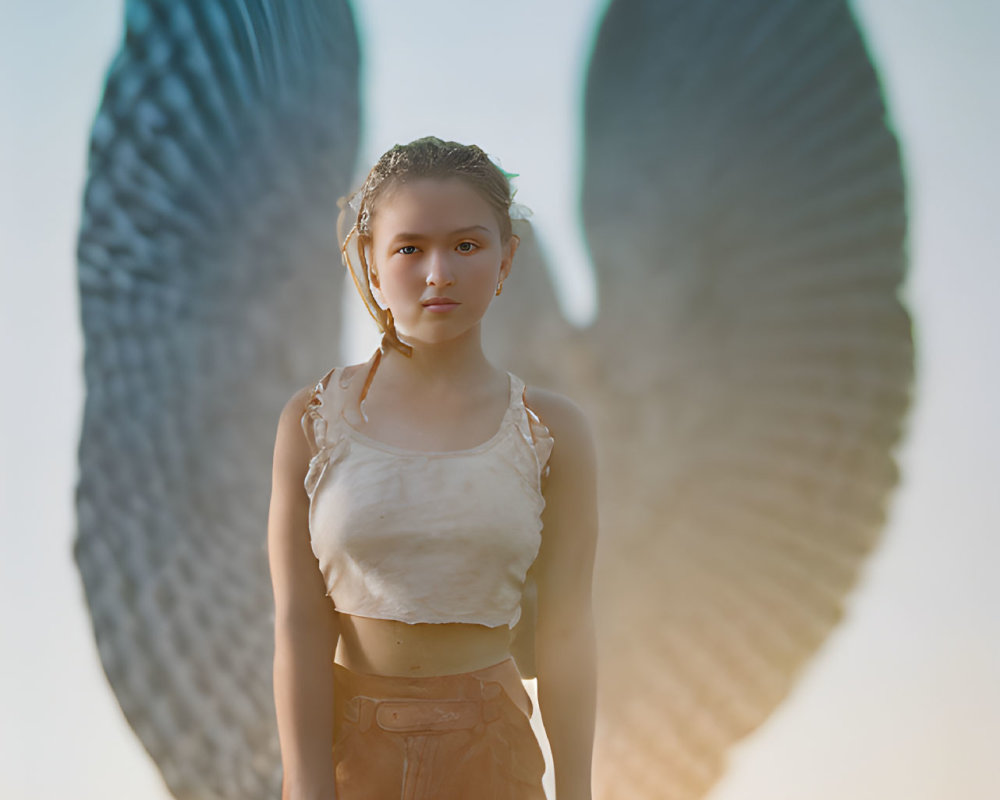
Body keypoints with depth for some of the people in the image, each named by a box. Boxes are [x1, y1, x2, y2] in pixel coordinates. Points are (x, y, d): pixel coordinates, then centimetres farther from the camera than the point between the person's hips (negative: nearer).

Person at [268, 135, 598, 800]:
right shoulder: (313, 421, -4)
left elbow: (566, 632, -4)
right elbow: (300, 621, -8)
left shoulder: (553, 432, -3)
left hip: (486, 744, 0)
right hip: (348, 737, 0)